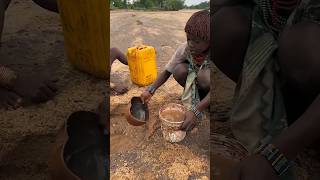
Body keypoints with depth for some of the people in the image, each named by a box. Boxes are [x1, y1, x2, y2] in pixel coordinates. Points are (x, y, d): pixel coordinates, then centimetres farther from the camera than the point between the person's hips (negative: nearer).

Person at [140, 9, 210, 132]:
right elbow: (167, 71, -17)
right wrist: (151, 90, -30)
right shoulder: (184, 49, -23)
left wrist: (196, 111, -47)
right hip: (193, 80, 3)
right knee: (179, 70, -29)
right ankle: (194, 94, -2)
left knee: (205, 75, -37)